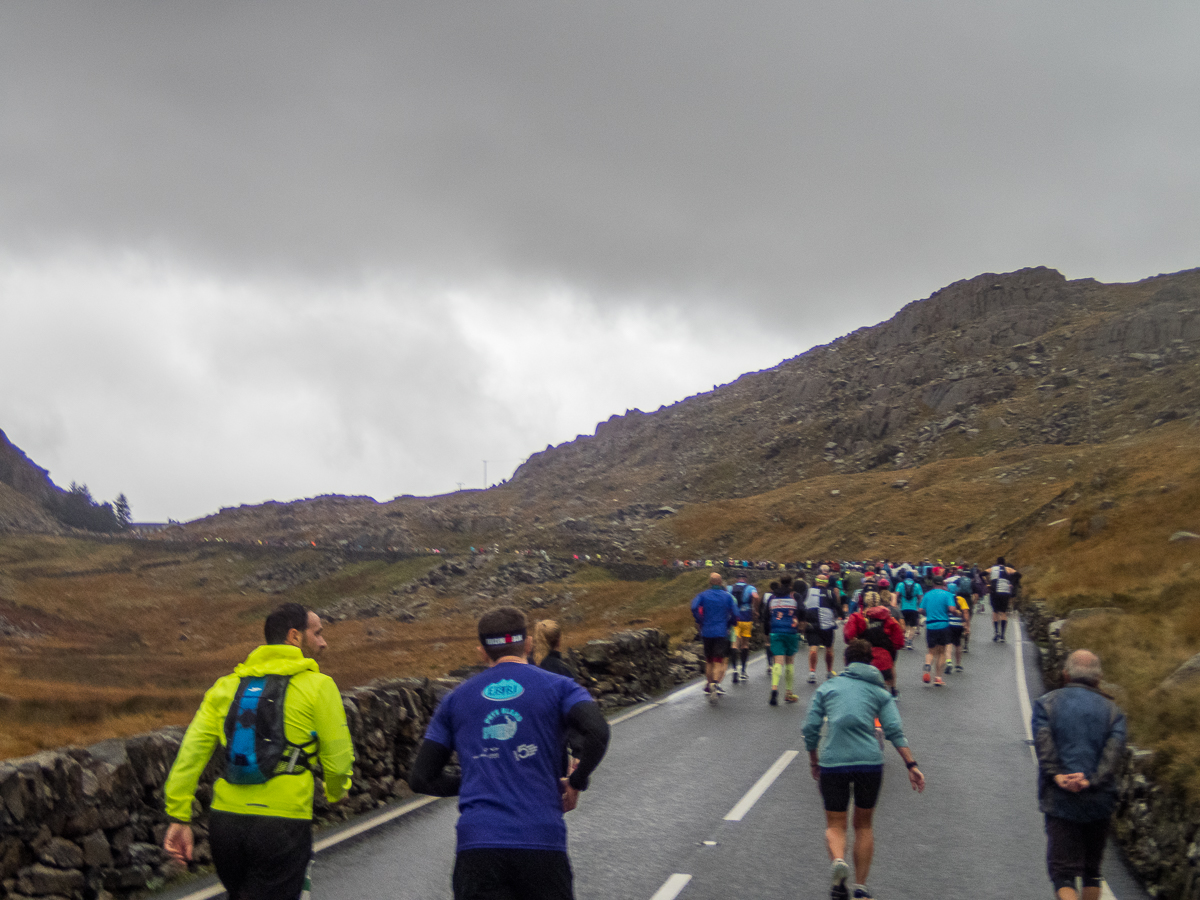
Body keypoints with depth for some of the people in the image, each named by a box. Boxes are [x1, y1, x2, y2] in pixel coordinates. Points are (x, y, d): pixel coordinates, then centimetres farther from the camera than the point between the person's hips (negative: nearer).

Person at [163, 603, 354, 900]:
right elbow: (338, 760, -1)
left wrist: (179, 817, 4)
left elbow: (191, 752, 3)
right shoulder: (318, 686, -2)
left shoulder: (227, 686, 12)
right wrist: (336, 792, 21)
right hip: (283, 825, -5)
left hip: (226, 821, 5)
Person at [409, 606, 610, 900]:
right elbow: (597, 732, -12)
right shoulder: (557, 687, 8)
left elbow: (421, 779, 13)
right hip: (542, 842, -1)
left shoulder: (455, 699, 15)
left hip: (475, 845, 1)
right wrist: (576, 782, 4)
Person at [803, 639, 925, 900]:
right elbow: (894, 730, 0)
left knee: (835, 825, 10)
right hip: (869, 761, 1)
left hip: (832, 762, -1)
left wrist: (814, 762, 21)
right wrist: (911, 765, -3)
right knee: (864, 825, 18)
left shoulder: (827, 688, 13)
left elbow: (810, 728, 8)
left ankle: (838, 861, -21)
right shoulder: (880, 692, 13)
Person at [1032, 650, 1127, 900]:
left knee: (1063, 872, -3)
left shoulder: (1046, 704, 2)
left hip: (1060, 802, -2)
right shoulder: (1112, 710, 6)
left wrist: (1057, 777, -16)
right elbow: (1114, 751, -9)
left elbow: (1043, 745, -12)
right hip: (1099, 803, 2)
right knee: (1092, 870, 18)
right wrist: (1092, 781, -15)